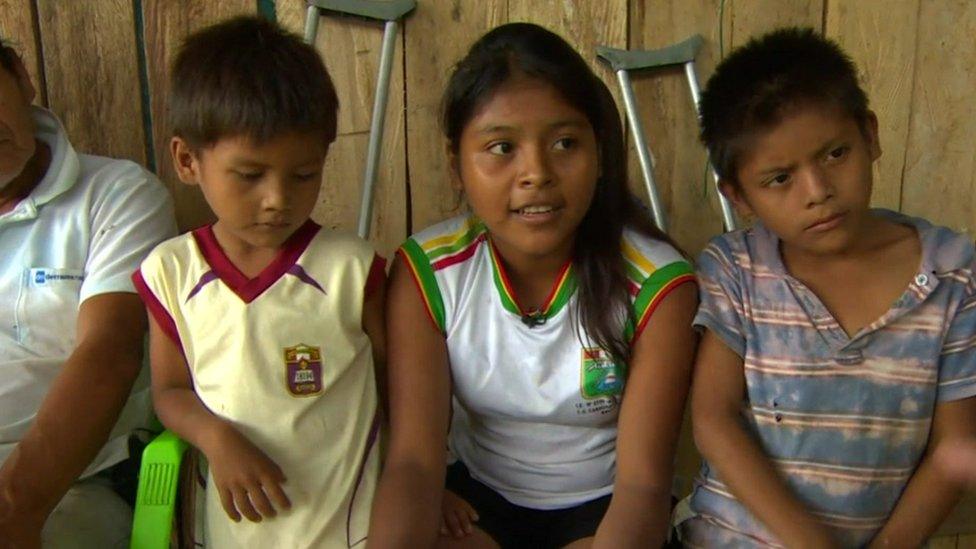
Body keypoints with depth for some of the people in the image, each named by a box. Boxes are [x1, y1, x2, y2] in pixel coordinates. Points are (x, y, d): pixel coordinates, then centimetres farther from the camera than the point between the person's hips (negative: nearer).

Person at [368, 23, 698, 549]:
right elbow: (413, 459, -18)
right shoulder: (426, 272, -14)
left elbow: (643, 481, -21)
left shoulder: (656, 285, -19)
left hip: (601, 506, 0)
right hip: (479, 495, 0)